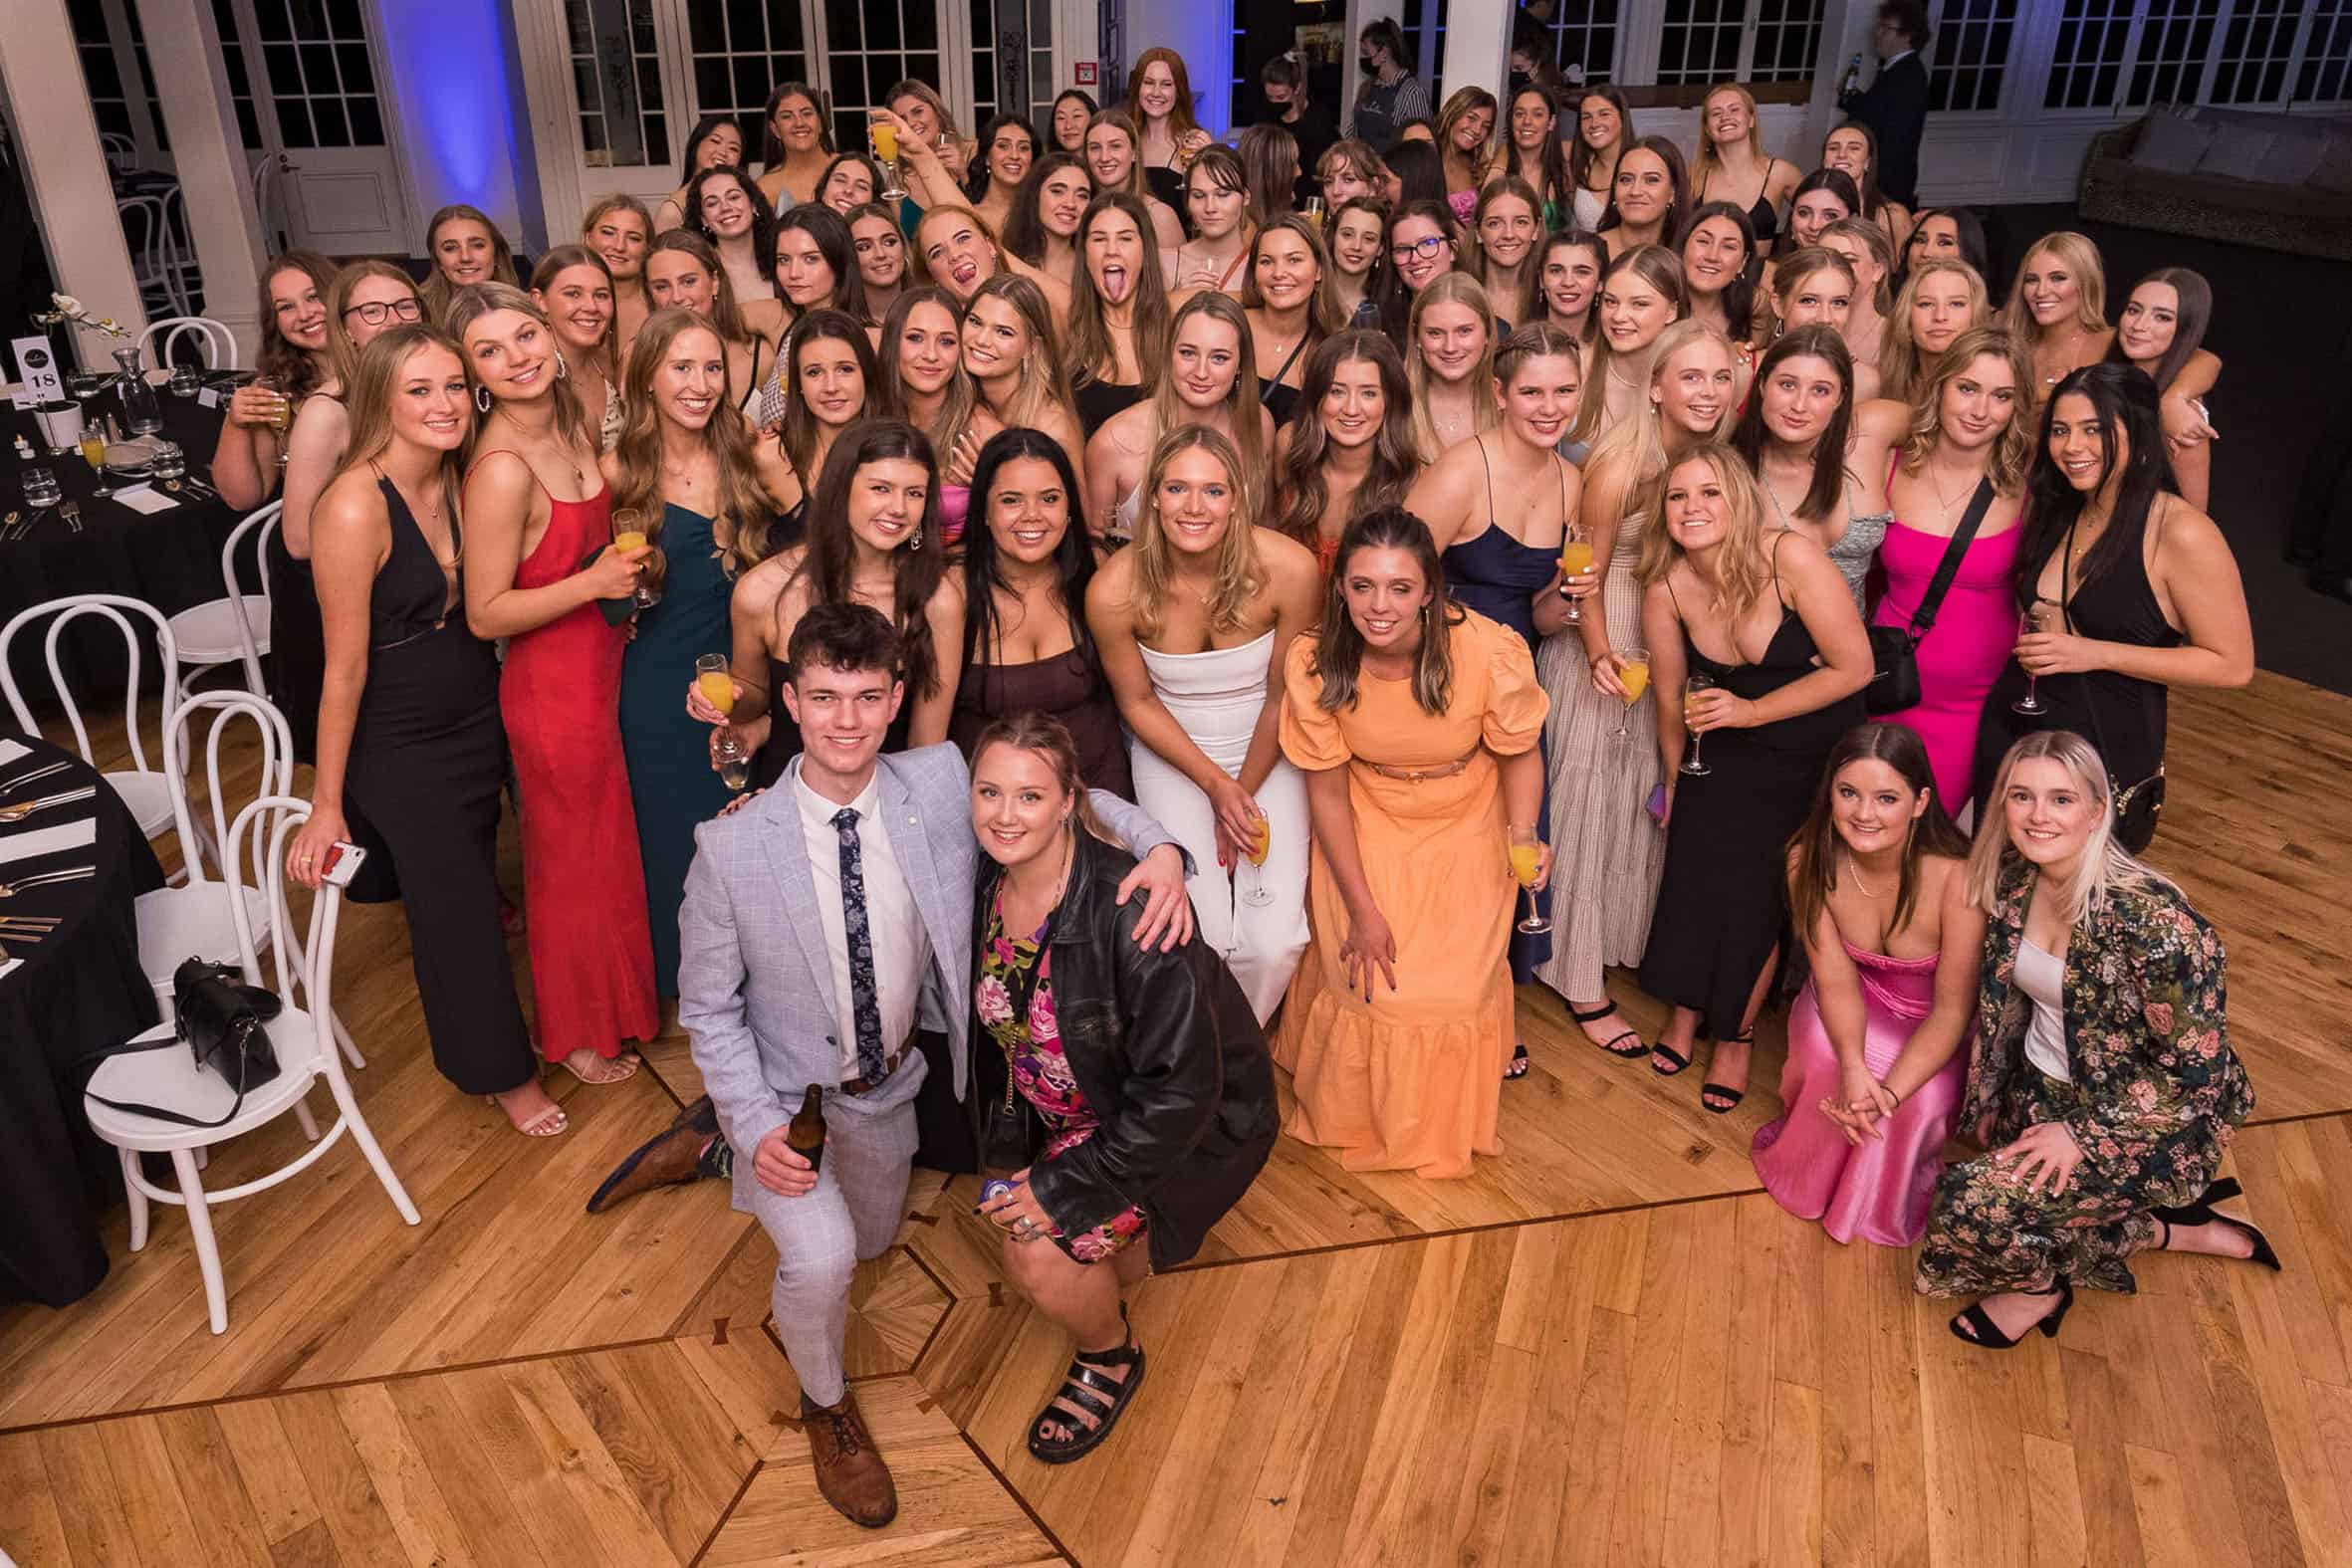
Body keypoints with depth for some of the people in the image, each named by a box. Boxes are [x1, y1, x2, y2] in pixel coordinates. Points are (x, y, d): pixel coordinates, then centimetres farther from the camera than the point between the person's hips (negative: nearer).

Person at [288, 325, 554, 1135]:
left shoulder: (460, 481, -3)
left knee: (473, 889, 19)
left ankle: (483, 1049, 42)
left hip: (477, 724, 6)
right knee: (454, 909, 7)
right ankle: (501, 1070, 30)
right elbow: (346, 667, -19)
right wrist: (326, 805, -12)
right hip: (398, 746, -6)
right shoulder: (356, 505, -24)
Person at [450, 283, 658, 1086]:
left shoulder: (574, 424, -1)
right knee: (573, 860, 11)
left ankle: (619, 993, 46)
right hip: (553, 688, -8)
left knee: (611, 841, 24)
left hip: (601, 669, 8)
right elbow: (486, 614, -21)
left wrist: (629, 563, 1)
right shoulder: (502, 469, -26)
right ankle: (577, 1032, 33)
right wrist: (593, 582, -26)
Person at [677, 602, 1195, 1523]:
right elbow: (710, 1006, -14)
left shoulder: (943, 786, -21)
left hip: (888, 1084, 4)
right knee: (820, 1258, -26)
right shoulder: (732, 848, -27)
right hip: (782, 1088, -4)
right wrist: (760, 1127, -23)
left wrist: (1155, 845, -21)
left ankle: (713, 1145, 49)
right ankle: (826, 1409, 9)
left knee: (872, 1239, 27)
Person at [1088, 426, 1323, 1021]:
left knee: (1275, 942, -11)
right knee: (1202, 937, -12)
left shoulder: (1290, 570, -22)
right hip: (1172, 749, 0)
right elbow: (1137, 702, -4)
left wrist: (1244, 792, -3)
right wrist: (1215, 785, -10)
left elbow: (1284, 697, -7)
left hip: (1267, 748, 1)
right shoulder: (1114, 591, -21)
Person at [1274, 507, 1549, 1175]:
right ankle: (1351, 1114, 30)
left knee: (1458, 986, -3)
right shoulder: (1315, 663, -23)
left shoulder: (1491, 652, -28)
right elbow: (1327, 789, -12)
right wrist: (1361, 907, -11)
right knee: (1364, 975, -3)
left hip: (1467, 827, 0)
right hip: (1366, 827, 1)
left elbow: (1519, 754, -8)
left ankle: (1447, 1130, 30)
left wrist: (1524, 835, -27)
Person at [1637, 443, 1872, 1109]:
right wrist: (1675, 783, 13)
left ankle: (1736, 1030, 18)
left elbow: (1854, 669, -17)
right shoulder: (1666, 587, -14)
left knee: (1759, 883, -5)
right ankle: (1685, 1007, 16)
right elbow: (1672, 697, 2)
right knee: (1696, 862, -9)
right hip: (1726, 752, 3)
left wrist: (1751, 712, -22)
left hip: (1814, 746, -2)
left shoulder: (1791, 559, -25)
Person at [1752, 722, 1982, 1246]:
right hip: (1858, 1001, 2)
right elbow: (1835, 977, -17)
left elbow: (1952, 1008, -25)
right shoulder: (1810, 861, -23)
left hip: (1933, 1023, -2)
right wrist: (1853, 1068, -36)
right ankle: (1811, 1174, 2)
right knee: (1825, 1050, -30)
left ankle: (1886, 1204, 7)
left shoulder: (1956, 876, -33)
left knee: (1924, 1099, -29)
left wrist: (1888, 1093, -38)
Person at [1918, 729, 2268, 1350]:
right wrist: (1987, 1099, 9)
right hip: (2043, 1091, 7)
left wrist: (2083, 1133, -19)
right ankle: (2165, 1227, 24)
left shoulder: (2153, 919, -28)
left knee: (1970, 1204, -22)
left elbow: (2196, 1071, -22)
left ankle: (2042, 1283, 12)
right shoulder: (2013, 884, -7)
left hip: (2151, 1121, -7)